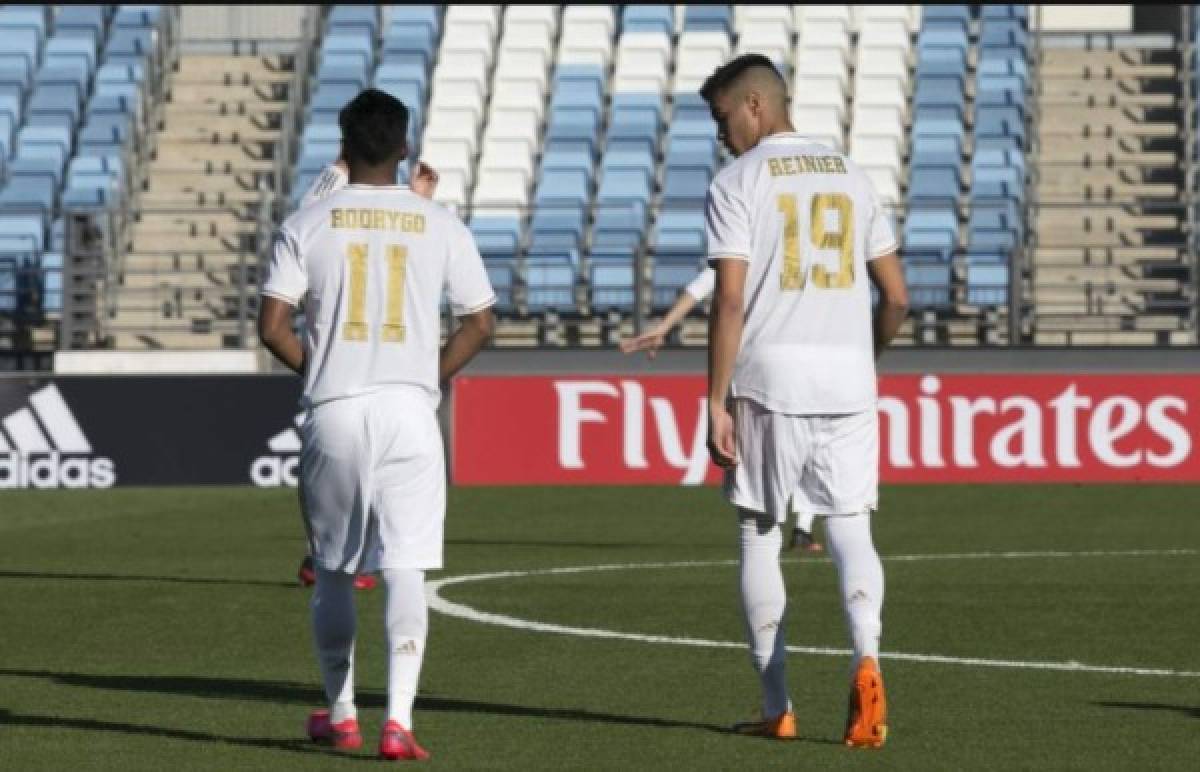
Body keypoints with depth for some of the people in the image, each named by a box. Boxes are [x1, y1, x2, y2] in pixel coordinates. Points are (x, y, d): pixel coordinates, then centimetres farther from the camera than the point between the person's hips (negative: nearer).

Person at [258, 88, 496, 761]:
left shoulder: (309, 224, 2)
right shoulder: (440, 225, 4)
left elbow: (273, 326, -3)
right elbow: (481, 324, 5)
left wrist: (318, 372, 12)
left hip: (334, 410, 0)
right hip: (409, 407, 0)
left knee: (334, 570, 15)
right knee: (406, 568, -4)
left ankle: (341, 715, 23)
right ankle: (399, 720, -16)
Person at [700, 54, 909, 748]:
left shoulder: (738, 183, -1)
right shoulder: (852, 177, 14)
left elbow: (730, 301, -10)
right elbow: (897, 297, 13)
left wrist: (717, 403, -8)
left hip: (769, 380, -3)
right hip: (847, 380, 3)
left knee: (760, 534, 8)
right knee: (851, 528, 4)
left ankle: (778, 709, 10)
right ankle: (866, 658, -24)